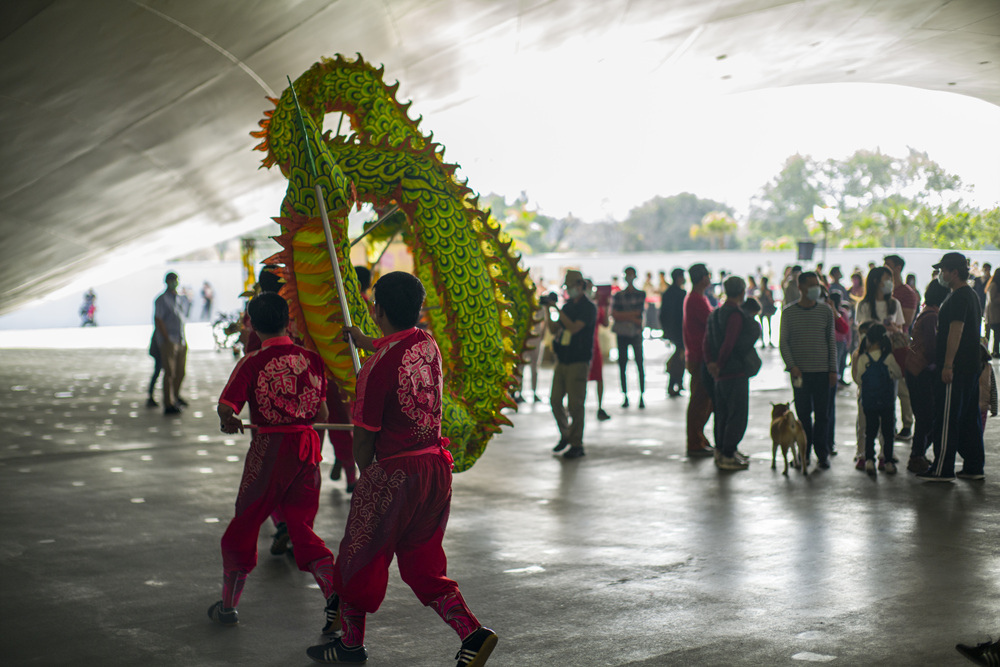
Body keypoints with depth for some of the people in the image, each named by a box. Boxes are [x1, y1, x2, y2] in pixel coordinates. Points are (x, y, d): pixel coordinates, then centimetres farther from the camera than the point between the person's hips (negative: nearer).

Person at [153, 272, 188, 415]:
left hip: (181, 341, 7)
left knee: (180, 371, 12)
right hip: (168, 341, -7)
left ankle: (175, 397, 31)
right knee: (170, 373, -8)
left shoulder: (179, 299, 17)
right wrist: (167, 338, -17)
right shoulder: (162, 300, -6)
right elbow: (158, 320, -12)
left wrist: (183, 338, 16)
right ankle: (168, 405, -6)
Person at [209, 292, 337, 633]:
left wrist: (230, 423, 7)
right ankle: (334, 592, -10)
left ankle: (228, 605, 23)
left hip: (269, 449, -4)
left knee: (244, 525, 12)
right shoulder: (312, 359, 2)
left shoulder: (252, 363, -10)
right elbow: (322, 413, 6)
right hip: (307, 446, 4)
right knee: (302, 527, 11)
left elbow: (226, 409, -15)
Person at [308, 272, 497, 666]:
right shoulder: (427, 344, 3)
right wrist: (363, 341, 49)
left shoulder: (378, 366, -19)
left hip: (394, 472, -7)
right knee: (423, 564, 17)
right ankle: (471, 632, 2)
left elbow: (364, 437, -13)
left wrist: (364, 472, 8)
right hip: (437, 467, 7)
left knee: (360, 557, 13)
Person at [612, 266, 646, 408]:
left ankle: (641, 396, -4)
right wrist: (632, 317, -9)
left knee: (640, 363, -7)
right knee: (622, 365, 1)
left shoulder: (641, 294, 7)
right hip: (622, 333, 1)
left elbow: (639, 312, -3)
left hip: (636, 333, -1)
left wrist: (623, 315, -6)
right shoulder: (618, 295, 9)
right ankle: (625, 396, 7)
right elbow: (614, 314, -3)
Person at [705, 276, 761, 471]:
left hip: (722, 374, 9)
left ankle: (721, 450, 24)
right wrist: (719, 366, -11)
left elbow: (707, 340, 9)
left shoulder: (716, 313, 11)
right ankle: (727, 456, -3)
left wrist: (710, 363, 2)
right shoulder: (736, 315, -17)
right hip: (736, 372, -9)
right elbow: (728, 343, -21)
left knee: (723, 413, 17)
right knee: (737, 415, -3)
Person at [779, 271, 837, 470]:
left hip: (822, 371, 1)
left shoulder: (825, 311, 6)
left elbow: (831, 341, 9)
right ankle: (804, 452, 13)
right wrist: (792, 366, -10)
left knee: (822, 414, 2)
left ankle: (821, 453, 11)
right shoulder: (789, 312, 2)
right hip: (800, 371, -1)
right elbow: (783, 342, 2)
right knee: (803, 413, 3)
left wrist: (833, 369, 3)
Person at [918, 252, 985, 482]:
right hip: (971, 367, 10)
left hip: (954, 369, -10)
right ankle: (974, 467, 16)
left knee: (946, 419, -6)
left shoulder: (958, 298, -15)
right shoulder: (972, 295, 17)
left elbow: (955, 332, -22)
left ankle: (942, 469, -3)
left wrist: (947, 366, -23)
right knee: (970, 418, 13)